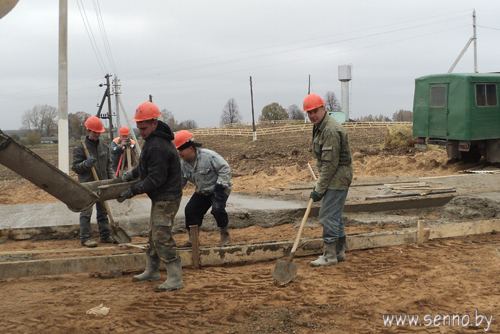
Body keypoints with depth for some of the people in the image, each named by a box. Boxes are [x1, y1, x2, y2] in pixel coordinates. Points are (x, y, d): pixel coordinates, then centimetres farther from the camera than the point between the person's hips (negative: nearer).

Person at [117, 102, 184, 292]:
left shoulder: (157, 146, -24)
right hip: (160, 198, 11)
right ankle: (151, 271, 32)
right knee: (153, 234, 19)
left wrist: (132, 192, -18)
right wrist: (131, 174, 9)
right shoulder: (153, 140, 11)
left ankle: (175, 279, -7)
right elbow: (146, 166, 23)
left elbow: (155, 179, -24)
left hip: (167, 198, -11)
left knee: (162, 237, -11)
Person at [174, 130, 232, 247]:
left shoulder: (208, 156, -25)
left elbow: (225, 169, -21)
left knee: (217, 209, -30)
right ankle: (193, 239, 10)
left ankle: (225, 233, -2)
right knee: (190, 210, -5)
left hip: (218, 190, -7)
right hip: (201, 192, 7)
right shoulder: (183, 164, -3)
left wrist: (220, 186, -25)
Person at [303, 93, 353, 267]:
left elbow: (330, 163, -24)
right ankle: (339, 251, 25)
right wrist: (320, 185, 19)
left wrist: (319, 189, -21)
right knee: (335, 215, 16)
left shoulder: (331, 130, -23)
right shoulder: (320, 126, 12)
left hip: (337, 178, -11)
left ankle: (330, 255, -2)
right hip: (334, 178, 11)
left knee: (328, 215, -8)